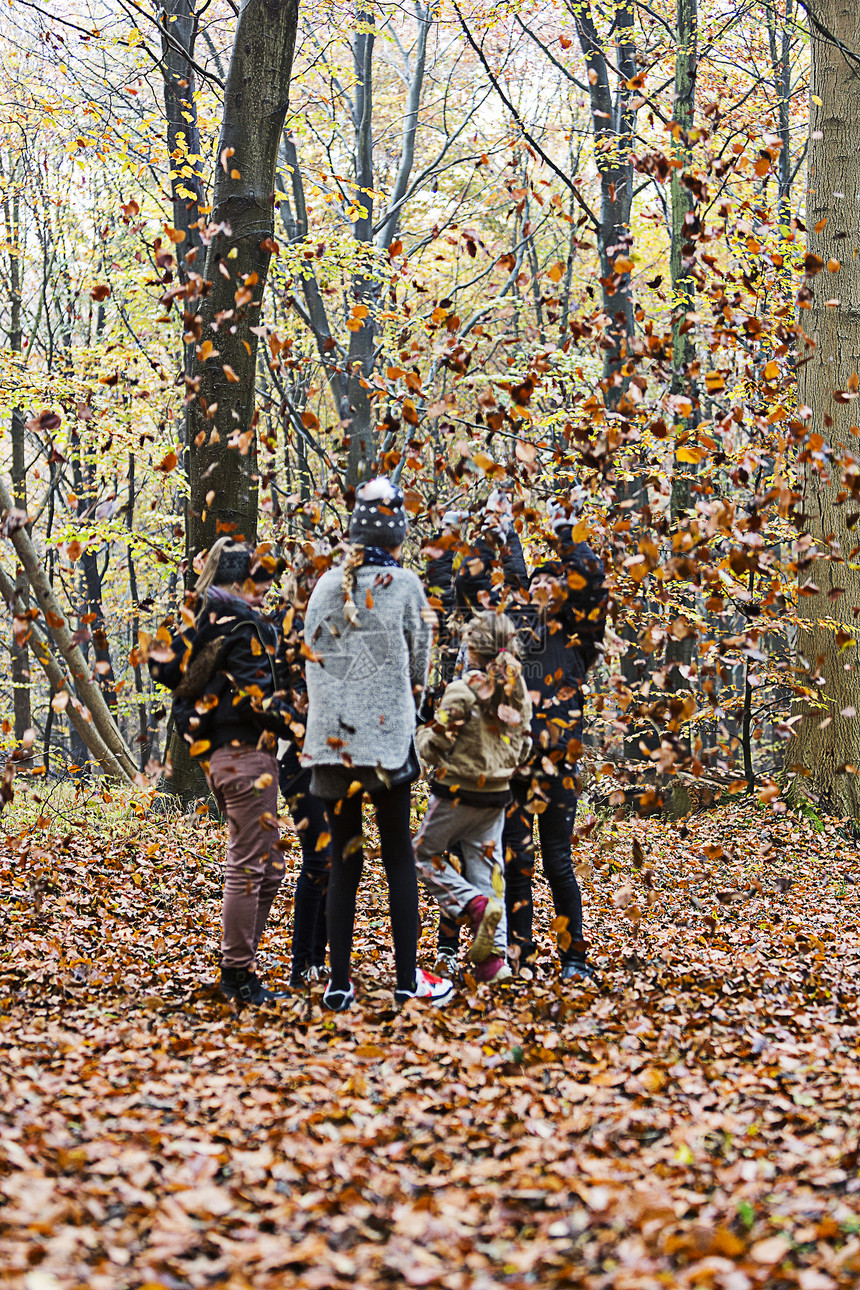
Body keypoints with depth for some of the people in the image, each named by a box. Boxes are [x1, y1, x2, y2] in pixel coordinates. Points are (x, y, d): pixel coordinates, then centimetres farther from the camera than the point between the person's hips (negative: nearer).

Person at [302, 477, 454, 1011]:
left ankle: (339, 983, 8)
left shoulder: (326, 585, 5)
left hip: (331, 736, 3)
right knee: (399, 857, 5)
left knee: (343, 860, 8)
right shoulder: (404, 583, -5)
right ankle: (409, 979, 7)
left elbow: (313, 658, 10)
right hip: (387, 735, -3)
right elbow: (419, 657, 5)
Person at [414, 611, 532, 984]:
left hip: (458, 791, -6)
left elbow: (434, 746, -13)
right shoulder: (517, 690, 4)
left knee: (424, 854, 11)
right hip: (498, 794, 6)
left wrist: (423, 734, 7)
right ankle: (494, 956, 1)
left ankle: (475, 904, -10)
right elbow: (522, 748, 11)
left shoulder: (463, 690, -16)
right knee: (487, 870, 9)